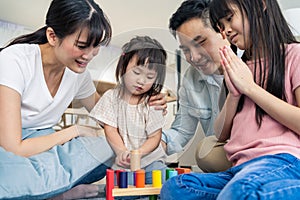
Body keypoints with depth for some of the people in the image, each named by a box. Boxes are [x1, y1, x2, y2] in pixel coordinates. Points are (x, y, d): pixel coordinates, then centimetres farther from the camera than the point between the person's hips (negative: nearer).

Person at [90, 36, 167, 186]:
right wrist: (122, 151, -24)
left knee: (163, 180, -21)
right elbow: (110, 130, -6)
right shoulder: (111, 97, 0)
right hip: (120, 162, -1)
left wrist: (138, 153, -22)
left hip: (149, 158, 2)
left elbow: (155, 137, -3)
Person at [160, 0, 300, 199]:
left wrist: (249, 87, -4)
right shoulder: (243, 69, 23)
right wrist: (234, 93, 3)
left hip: (282, 160, -7)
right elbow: (221, 134, 20)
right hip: (240, 168, 8)